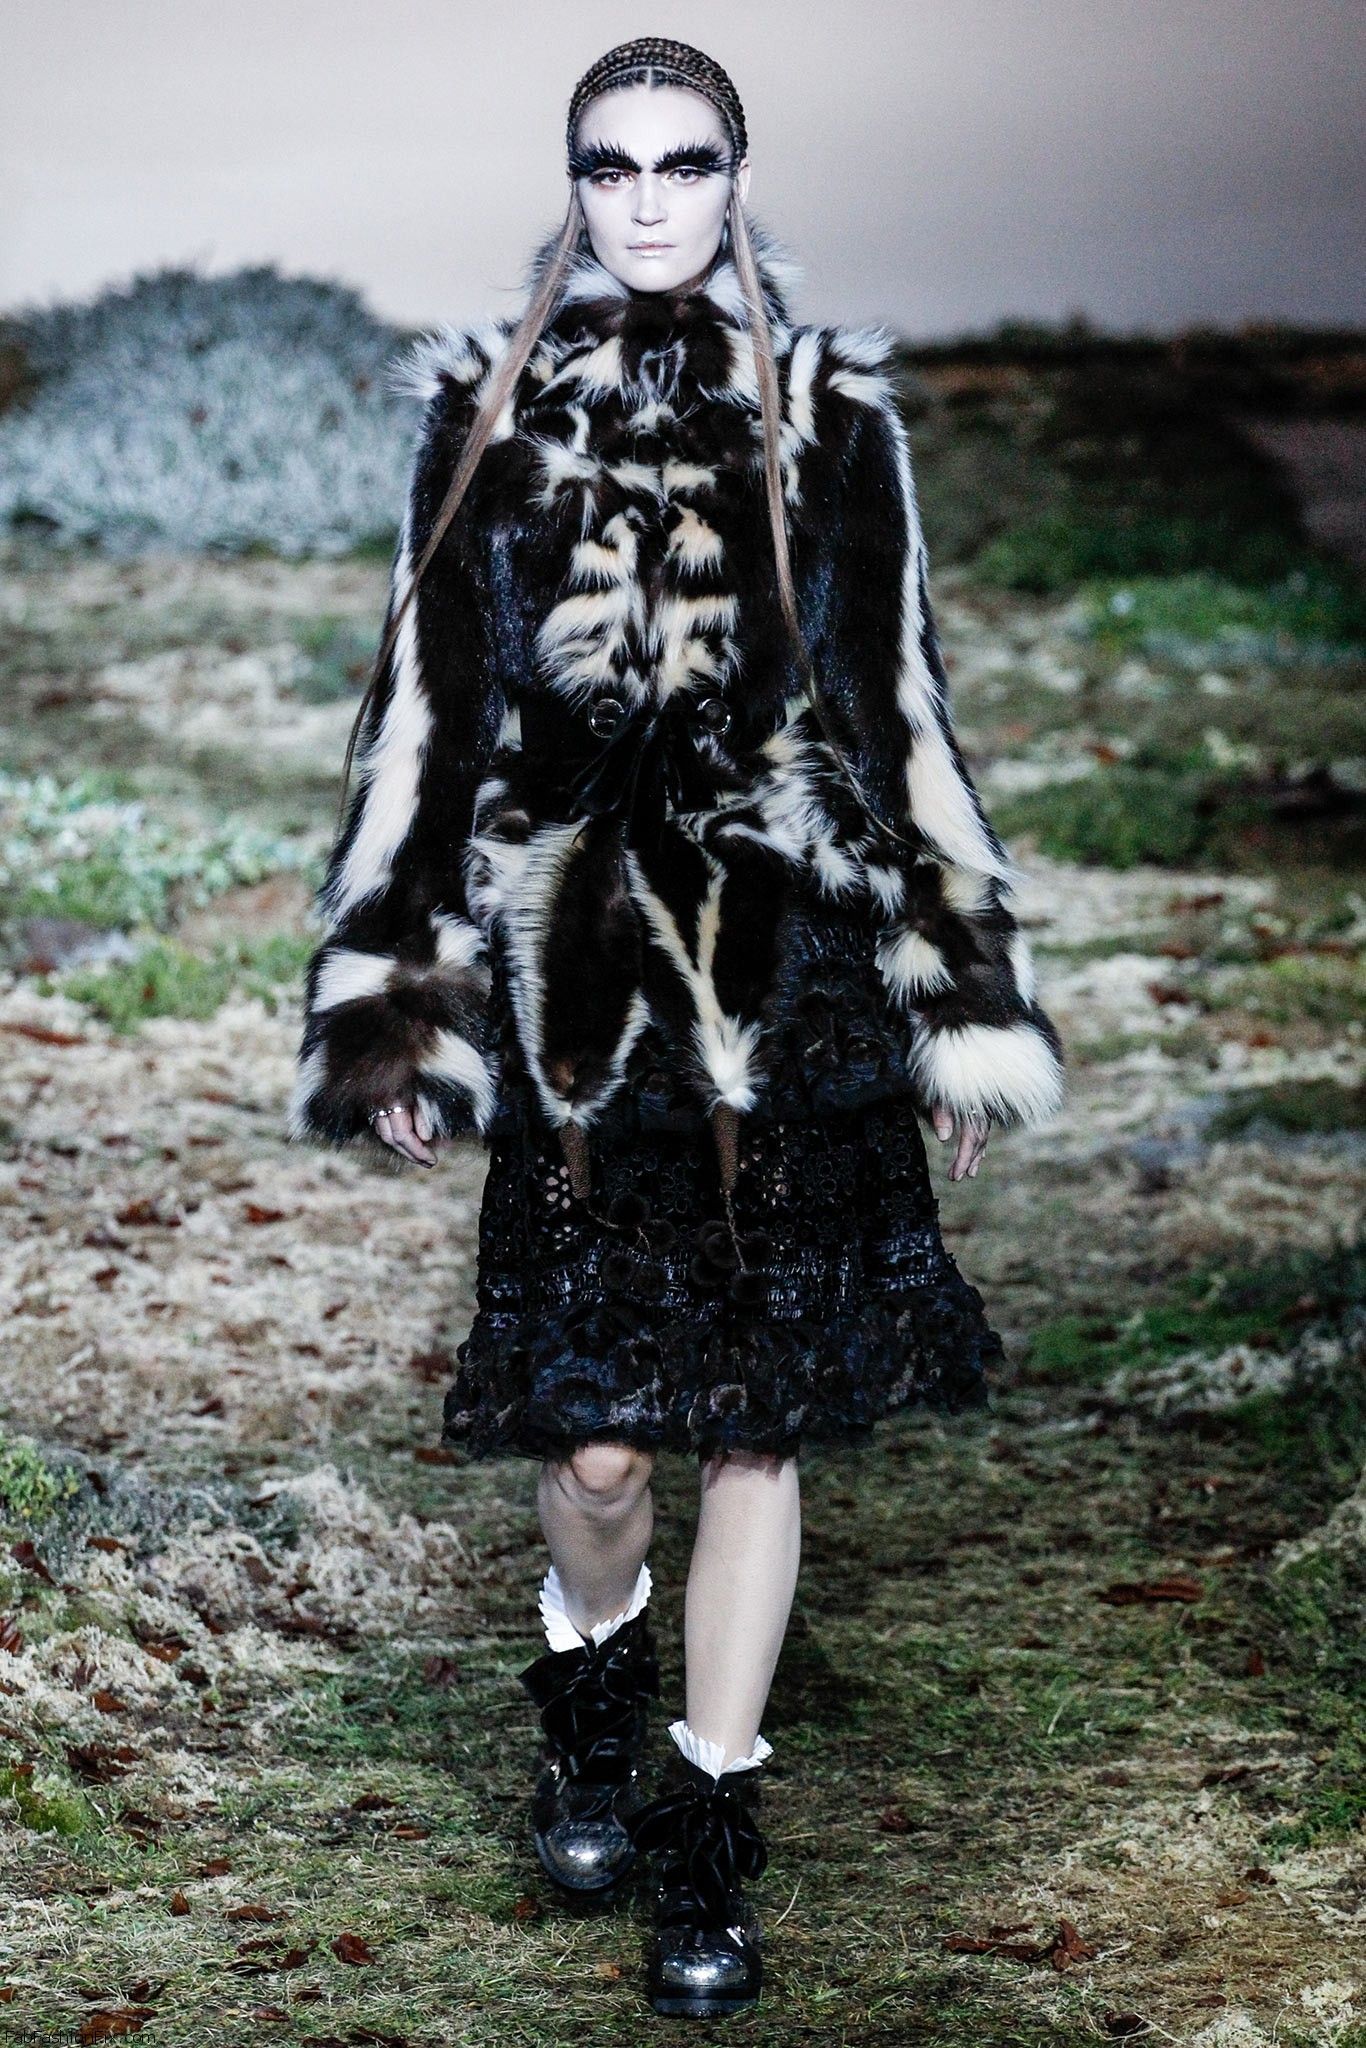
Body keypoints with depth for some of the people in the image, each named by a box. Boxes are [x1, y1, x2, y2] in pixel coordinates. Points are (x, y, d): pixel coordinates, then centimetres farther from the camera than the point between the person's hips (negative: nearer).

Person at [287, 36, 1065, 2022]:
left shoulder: (832, 419, 5)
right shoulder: (487, 412, 6)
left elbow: (905, 715, 9)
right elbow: (425, 713, 8)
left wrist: (962, 1001, 6)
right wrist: (400, 1000, 3)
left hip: (791, 981, 0)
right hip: (574, 983, 0)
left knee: (759, 1420, 3)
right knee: (592, 1437, -1)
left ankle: (711, 1826, 20)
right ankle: (592, 1692, 33)